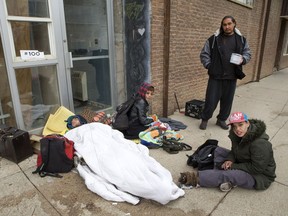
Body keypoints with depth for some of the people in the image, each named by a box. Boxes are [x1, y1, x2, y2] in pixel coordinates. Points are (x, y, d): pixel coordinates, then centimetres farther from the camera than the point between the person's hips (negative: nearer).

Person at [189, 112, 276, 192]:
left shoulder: (260, 143, -29)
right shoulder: (235, 134, -7)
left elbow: (257, 168, -26)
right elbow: (235, 150, 10)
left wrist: (233, 166, -21)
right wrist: (230, 160, -12)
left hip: (260, 176, -8)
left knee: (233, 175, -33)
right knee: (218, 150, -1)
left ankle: (197, 178, -24)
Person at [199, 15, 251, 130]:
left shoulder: (241, 39, 7)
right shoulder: (214, 39, -1)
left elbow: (247, 53, 14)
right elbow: (204, 54, 3)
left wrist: (243, 59, -8)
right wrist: (209, 65, -8)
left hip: (232, 77, 3)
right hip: (216, 76, -3)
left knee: (227, 100, 11)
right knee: (211, 100, 0)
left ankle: (221, 119, 29)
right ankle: (205, 119, 18)